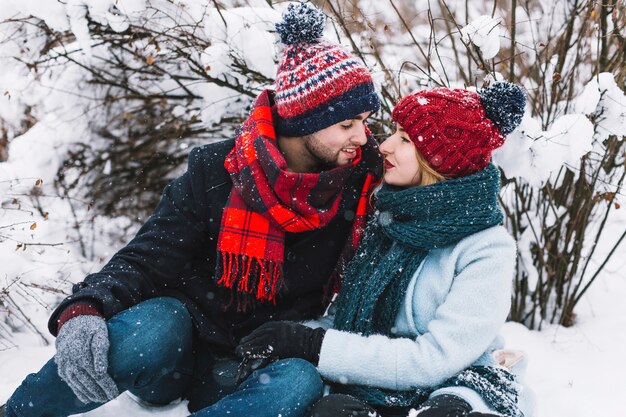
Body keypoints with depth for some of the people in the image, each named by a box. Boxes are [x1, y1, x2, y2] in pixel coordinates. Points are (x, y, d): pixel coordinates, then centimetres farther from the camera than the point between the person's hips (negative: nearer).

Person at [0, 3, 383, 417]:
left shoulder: (361, 187, -3)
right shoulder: (216, 172, -9)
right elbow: (148, 259, -10)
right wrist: (84, 312, -29)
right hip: (180, 347, -1)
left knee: (301, 382, -33)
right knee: (151, 335, -37)